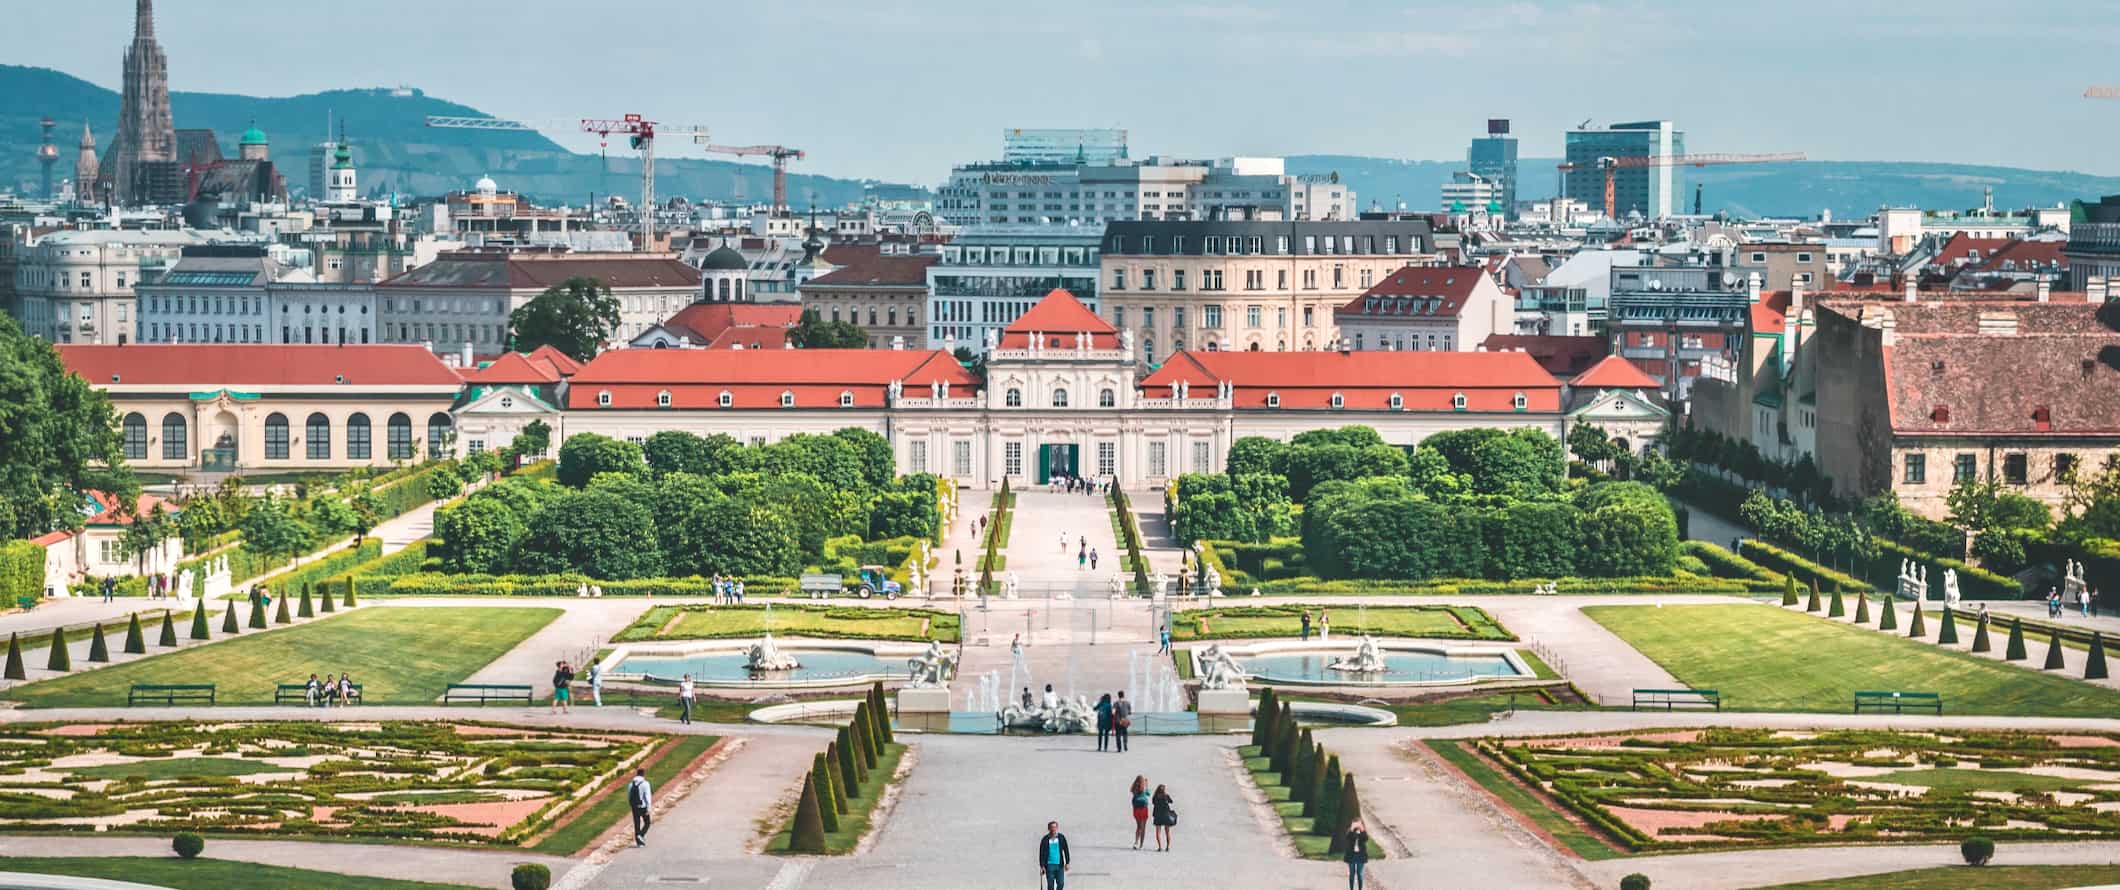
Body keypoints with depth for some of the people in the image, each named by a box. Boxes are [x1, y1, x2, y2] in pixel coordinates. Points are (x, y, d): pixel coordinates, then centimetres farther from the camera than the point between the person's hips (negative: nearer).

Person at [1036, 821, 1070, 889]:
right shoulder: (1045, 839, -1)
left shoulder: (1061, 838, 2)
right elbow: (1042, 853, 1)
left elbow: (1066, 850, 6)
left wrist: (1067, 863, 1)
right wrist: (1042, 866, -5)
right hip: (1049, 865, -1)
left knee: (1061, 884, -2)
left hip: (1059, 865, 1)